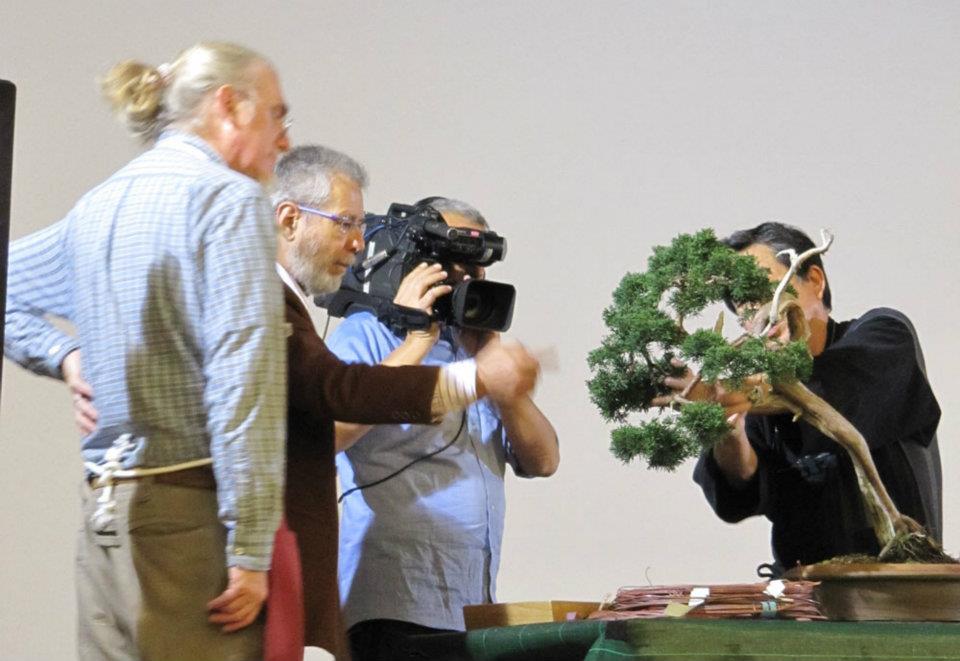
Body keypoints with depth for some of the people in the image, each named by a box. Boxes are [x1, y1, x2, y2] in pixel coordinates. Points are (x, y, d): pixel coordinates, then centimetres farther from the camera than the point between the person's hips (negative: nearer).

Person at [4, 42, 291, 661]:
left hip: (102, 514, 8)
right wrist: (250, 549, -16)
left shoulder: (98, 206, 17)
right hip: (189, 510, -8)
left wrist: (65, 358, 18)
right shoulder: (229, 197, -7)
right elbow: (243, 375, -16)